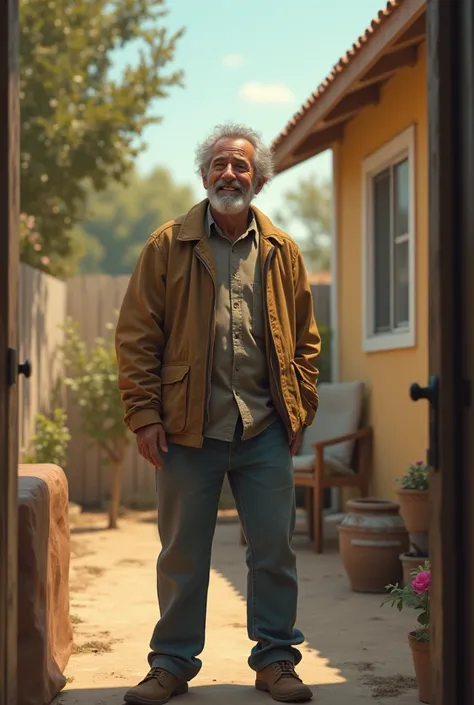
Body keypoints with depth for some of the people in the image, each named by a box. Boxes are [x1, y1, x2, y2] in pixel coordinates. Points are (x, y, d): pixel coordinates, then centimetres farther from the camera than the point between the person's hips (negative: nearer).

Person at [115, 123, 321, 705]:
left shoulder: (282, 252, 9)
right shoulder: (167, 247, 2)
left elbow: (305, 337, 14)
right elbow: (136, 337, 0)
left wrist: (300, 407, 4)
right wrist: (145, 415, -7)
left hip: (265, 432, 2)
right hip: (189, 430, -2)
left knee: (274, 550, 7)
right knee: (182, 555, 8)